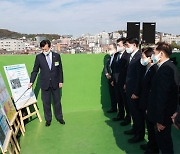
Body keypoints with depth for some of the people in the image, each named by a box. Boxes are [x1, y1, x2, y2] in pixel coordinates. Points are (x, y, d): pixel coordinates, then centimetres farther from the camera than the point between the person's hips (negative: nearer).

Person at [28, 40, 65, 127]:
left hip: (55, 83, 1)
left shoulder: (57, 56, -2)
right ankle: (48, 119, 26)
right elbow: (35, 70, 0)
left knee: (57, 101, 13)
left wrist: (61, 81, 1)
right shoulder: (39, 57, -5)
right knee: (46, 102, 9)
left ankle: (59, 117, 31)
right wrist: (31, 82, -7)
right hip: (45, 84, 0)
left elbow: (60, 69, 3)